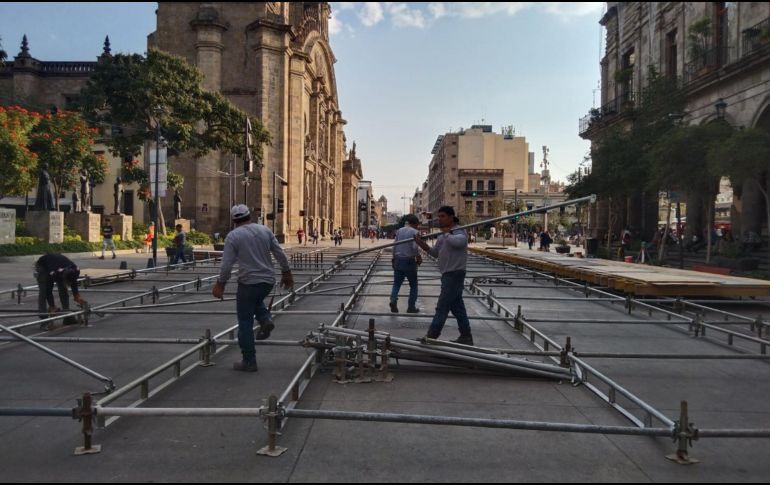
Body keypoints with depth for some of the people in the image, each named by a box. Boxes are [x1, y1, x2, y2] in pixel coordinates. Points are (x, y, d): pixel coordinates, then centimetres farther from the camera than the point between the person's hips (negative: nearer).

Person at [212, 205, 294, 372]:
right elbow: (280, 254, 5)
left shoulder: (233, 236, -6)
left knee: (245, 322, 7)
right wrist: (286, 273, 16)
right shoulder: (265, 230, 5)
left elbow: (227, 264, -10)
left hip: (248, 283, -4)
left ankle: (249, 361, 11)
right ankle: (265, 319, 7)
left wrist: (220, 284, 1)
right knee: (256, 300, 36)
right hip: (268, 281, 5)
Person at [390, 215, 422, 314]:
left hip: (398, 260, 4)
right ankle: (411, 307, 11)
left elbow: (394, 247, 9)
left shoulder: (399, 231, 8)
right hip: (409, 261, -4)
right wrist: (419, 258, -2)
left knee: (396, 283, 10)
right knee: (413, 285, 11)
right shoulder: (415, 232, -8)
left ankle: (393, 301, -13)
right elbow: (414, 248, -18)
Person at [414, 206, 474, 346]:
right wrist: (421, 244, 0)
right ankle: (466, 337, 21)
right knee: (457, 306, 13)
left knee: (442, 307, -8)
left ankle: (431, 337, -5)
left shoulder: (460, 232, -12)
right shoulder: (442, 235, 16)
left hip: (455, 274, -10)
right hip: (447, 274, 10)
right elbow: (435, 252, 14)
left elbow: (456, 241, -35)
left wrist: (446, 233, -17)